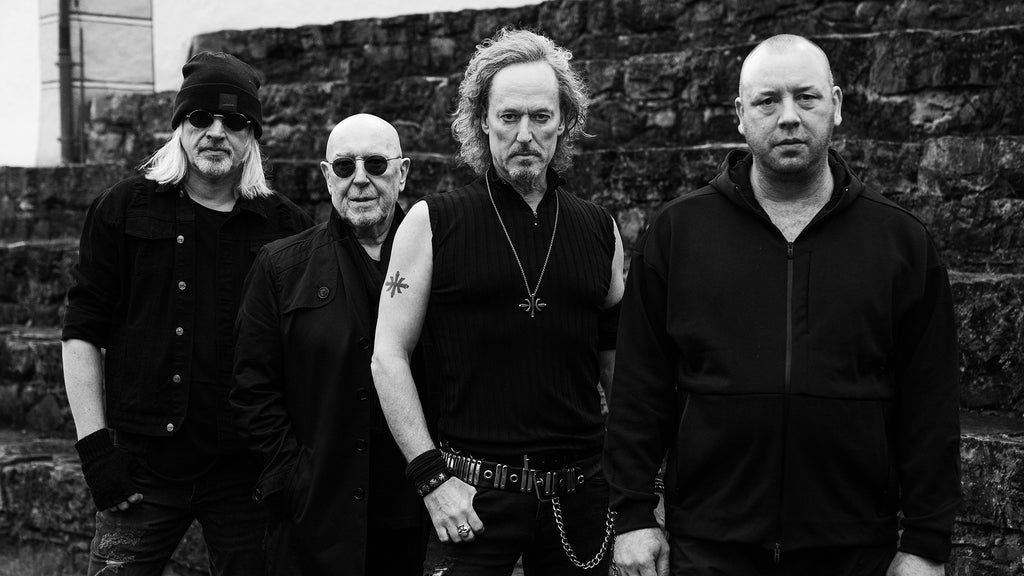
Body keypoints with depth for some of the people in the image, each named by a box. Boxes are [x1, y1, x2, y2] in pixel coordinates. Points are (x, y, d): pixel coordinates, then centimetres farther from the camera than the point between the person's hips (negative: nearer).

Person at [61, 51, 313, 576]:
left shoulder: (287, 227, 5)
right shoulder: (125, 209, 4)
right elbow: (82, 334, 2)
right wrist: (95, 444, -6)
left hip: (249, 473, 1)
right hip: (142, 467, 0)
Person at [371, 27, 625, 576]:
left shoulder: (599, 230, 7)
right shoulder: (433, 222, -2)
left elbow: (620, 361, 13)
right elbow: (388, 355, -4)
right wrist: (432, 476, -10)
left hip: (581, 491, 3)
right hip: (471, 493, -3)